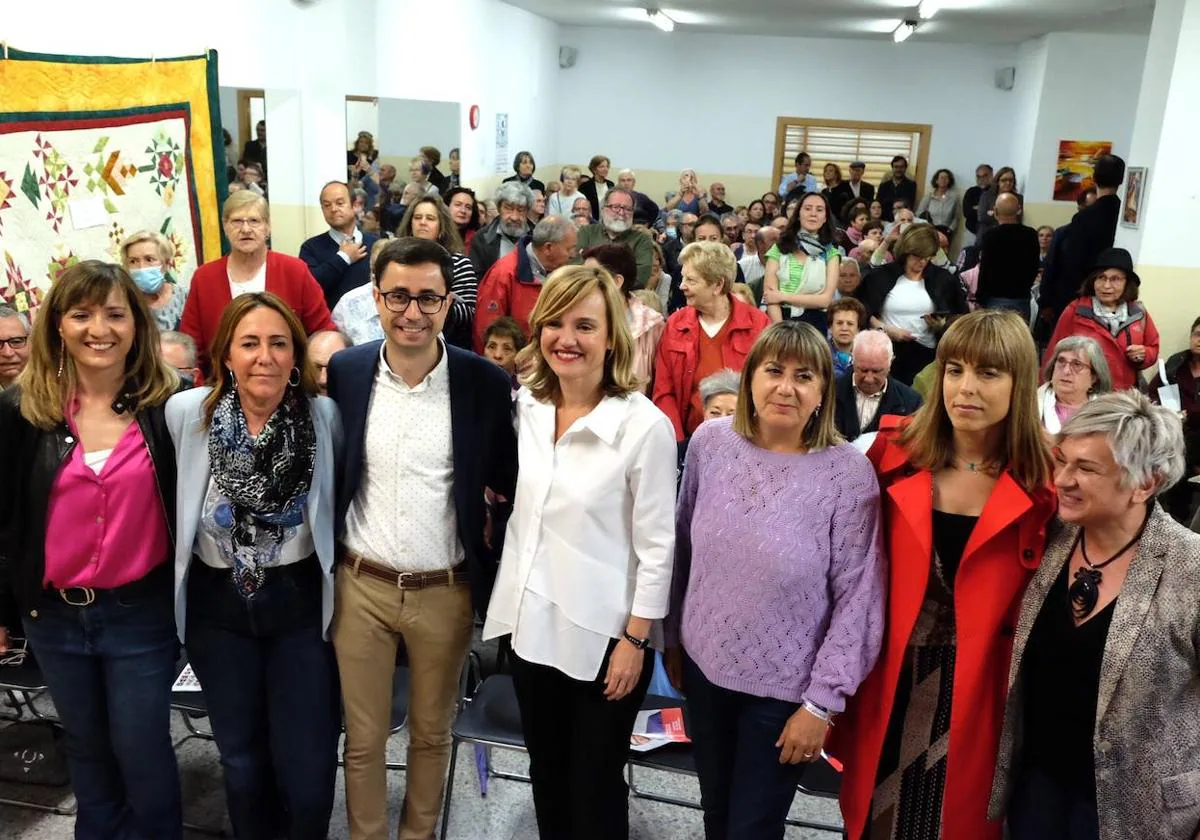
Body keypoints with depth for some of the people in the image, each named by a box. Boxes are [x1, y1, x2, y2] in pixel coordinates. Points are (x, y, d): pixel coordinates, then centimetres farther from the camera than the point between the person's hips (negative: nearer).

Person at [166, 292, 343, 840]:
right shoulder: (185, 411, -10)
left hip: (301, 601, -1)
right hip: (217, 604, 2)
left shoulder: (324, 415, -11)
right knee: (241, 758, 19)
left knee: (308, 769, 2)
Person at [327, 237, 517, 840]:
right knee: (362, 739, 15)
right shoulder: (343, 372, -4)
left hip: (446, 591, 0)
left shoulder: (485, 382, -9)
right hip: (360, 586, 1)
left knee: (431, 734, 19)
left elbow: (508, 482, -1)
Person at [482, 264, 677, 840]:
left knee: (595, 784, 13)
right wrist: (510, 605, 8)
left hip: (603, 634, -5)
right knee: (546, 775, 22)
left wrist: (635, 641, -12)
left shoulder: (645, 425, -18)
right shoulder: (525, 407, 0)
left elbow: (656, 547, -13)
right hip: (532, 623, 5)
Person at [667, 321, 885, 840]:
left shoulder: (848, 472, -18)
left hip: (783, 687, -3)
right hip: (703, 665, 4)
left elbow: (859, 597, -14)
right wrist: (673, 636, 10)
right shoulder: (710, 442, -7)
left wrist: (822, 701, -12)